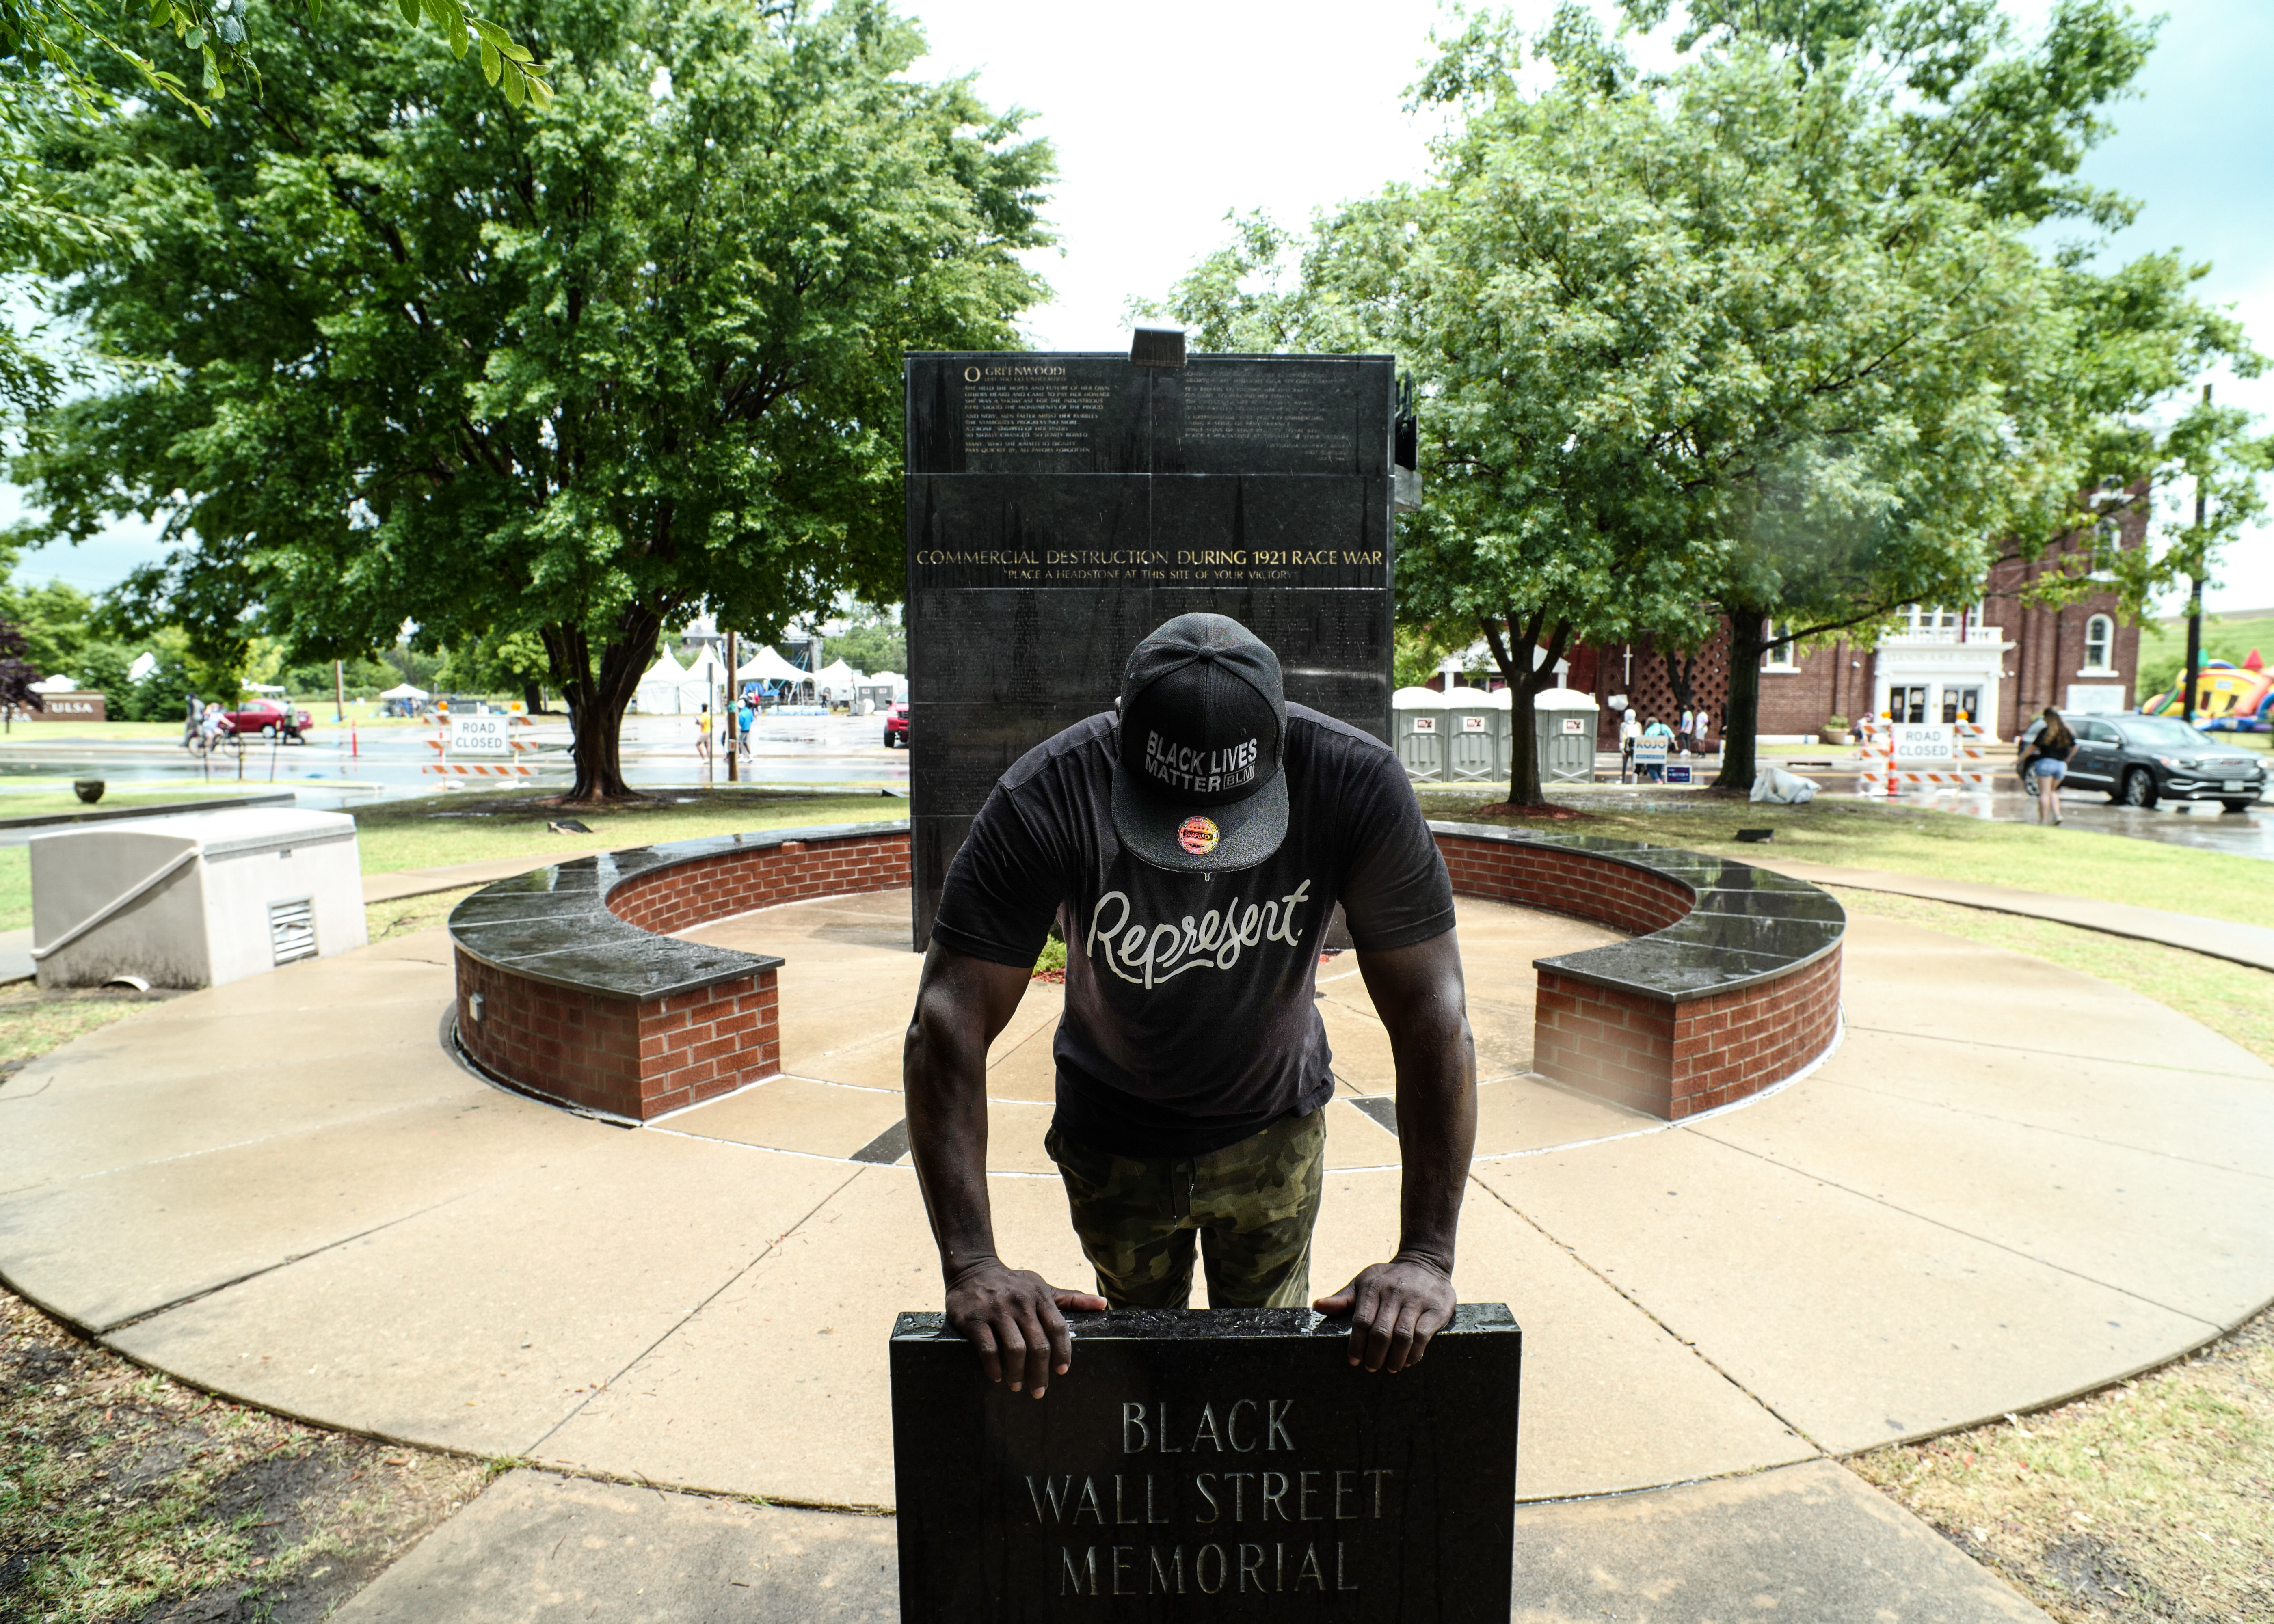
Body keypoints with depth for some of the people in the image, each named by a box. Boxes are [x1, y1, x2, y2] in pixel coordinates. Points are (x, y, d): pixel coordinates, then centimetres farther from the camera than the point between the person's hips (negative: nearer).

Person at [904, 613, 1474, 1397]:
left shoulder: (1360, 785, -28)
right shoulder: (1045, 798, -31)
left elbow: (1432, 1014, -25)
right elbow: (950, 1019, -30)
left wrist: (1427, 1257, -29)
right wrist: (972, 1264, -36)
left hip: (1276, 1133, 1)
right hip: (1113, 1141, 0)